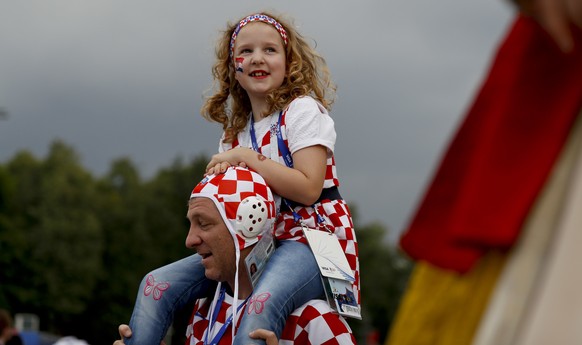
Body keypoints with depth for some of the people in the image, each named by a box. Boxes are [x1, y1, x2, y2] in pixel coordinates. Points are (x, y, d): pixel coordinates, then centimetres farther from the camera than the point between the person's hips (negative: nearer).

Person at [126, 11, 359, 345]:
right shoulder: (237, 129, 16)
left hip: (313, 236, -7)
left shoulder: (303, 110, -3)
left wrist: (246, 157, -13)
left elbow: (308, 189, -16)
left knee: (261, 305, -39)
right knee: (156, 285, -9)